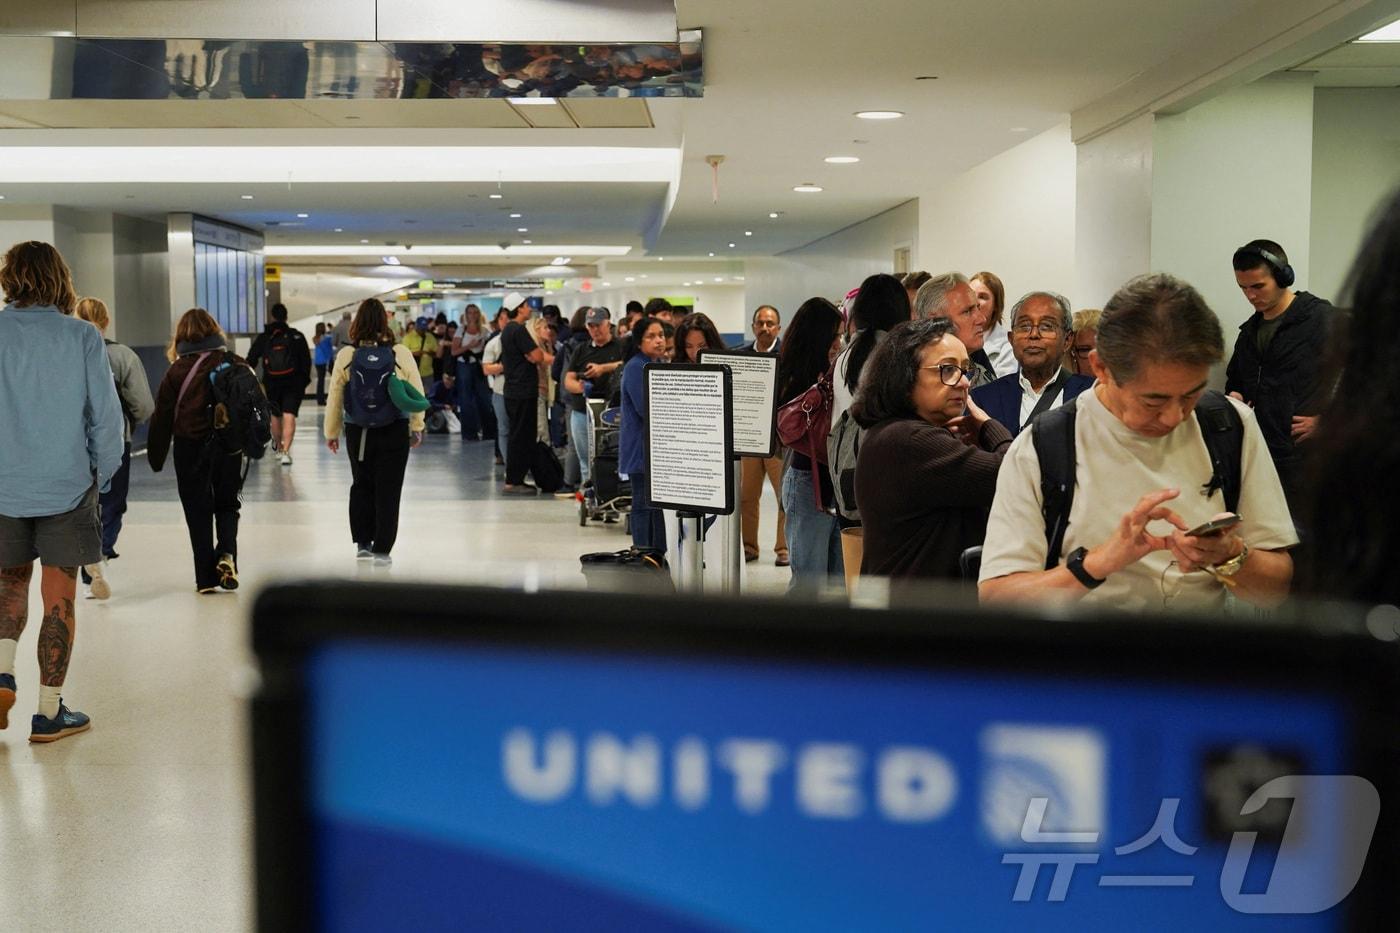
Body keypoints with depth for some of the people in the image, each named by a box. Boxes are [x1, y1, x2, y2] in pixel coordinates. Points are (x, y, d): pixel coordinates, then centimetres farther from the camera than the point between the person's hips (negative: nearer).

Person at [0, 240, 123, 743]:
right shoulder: (82, 337, -6)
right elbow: (106, 414, -6)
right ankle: (50, 712, 10)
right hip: (67, 485, -1)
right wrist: (103, 476, 7)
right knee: (58, 597, 6)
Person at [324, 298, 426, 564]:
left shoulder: (346, 356, -7)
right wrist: (416, 429, 7)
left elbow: (335, 397, -1)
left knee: (361, 485, 19)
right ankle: (381, 549, 7)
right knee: (388, 490, 6)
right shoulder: (400, 354, -9)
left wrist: (332, 433, 10)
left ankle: (362, 544, 22)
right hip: (394, 432, -1)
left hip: (357, 432, 1)